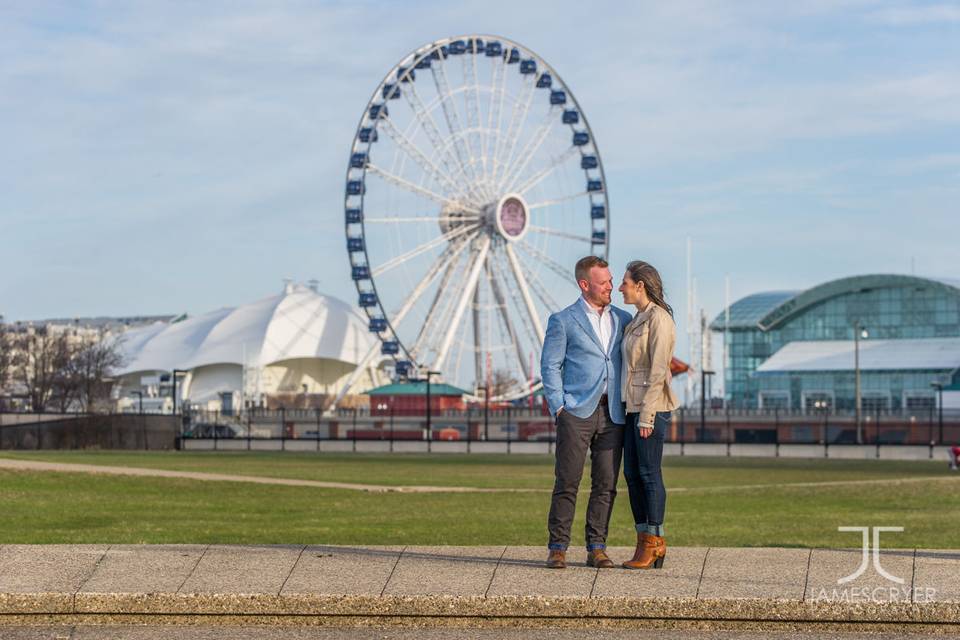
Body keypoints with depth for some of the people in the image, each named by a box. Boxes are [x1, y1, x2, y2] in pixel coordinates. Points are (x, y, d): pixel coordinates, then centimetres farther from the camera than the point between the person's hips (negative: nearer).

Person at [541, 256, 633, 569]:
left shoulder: (622, 320, 15)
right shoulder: (563, 320, 3)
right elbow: (550, 366, 1)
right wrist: (558, 408, -7)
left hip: (612, 414, 4)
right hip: (577, 412, -4)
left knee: (606, 484, 3)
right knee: (567, 482, -5)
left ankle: (597, 548, 9)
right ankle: (558, 548, 1)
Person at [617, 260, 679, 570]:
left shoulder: (659, 318, -12)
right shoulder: (638, 320, 17)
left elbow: (658, 369, -17)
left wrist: (647, 415, -20)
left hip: (651, 406, -9)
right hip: (634, 405, 9)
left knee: (649, 473, -6)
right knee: (632, 474, 7)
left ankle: (653, 544, -1)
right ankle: (645, 544, 11)